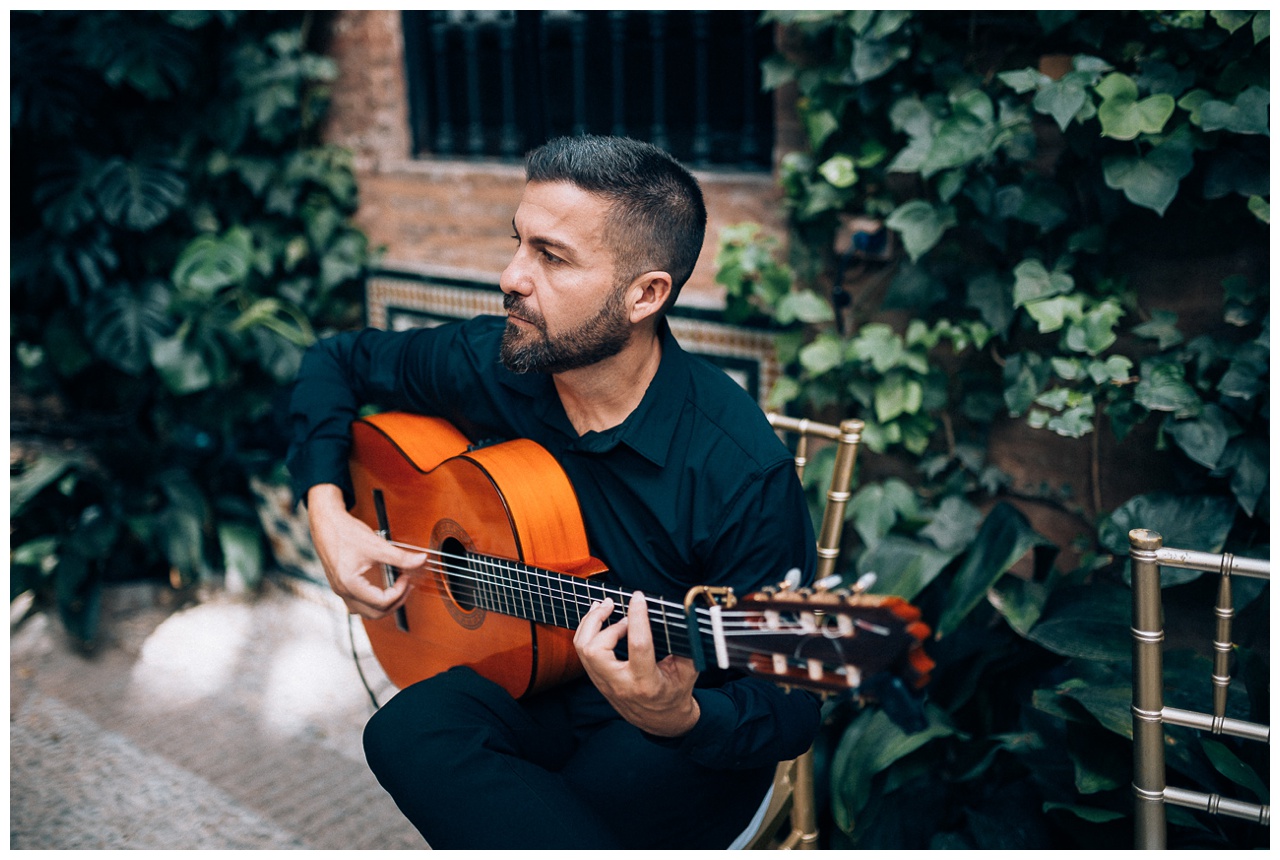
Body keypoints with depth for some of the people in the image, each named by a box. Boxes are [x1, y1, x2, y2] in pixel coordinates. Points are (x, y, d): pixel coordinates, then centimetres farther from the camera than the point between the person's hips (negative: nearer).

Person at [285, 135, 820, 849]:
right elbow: (338, 361, 12)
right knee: (411, 730, -28)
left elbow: (790, 711, -18)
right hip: (526, 674, 5)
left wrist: (681, 717, -40)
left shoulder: (743, 473, -24)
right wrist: (328, 508, -3)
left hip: (687, 743, -4)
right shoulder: (486, 363, -9)